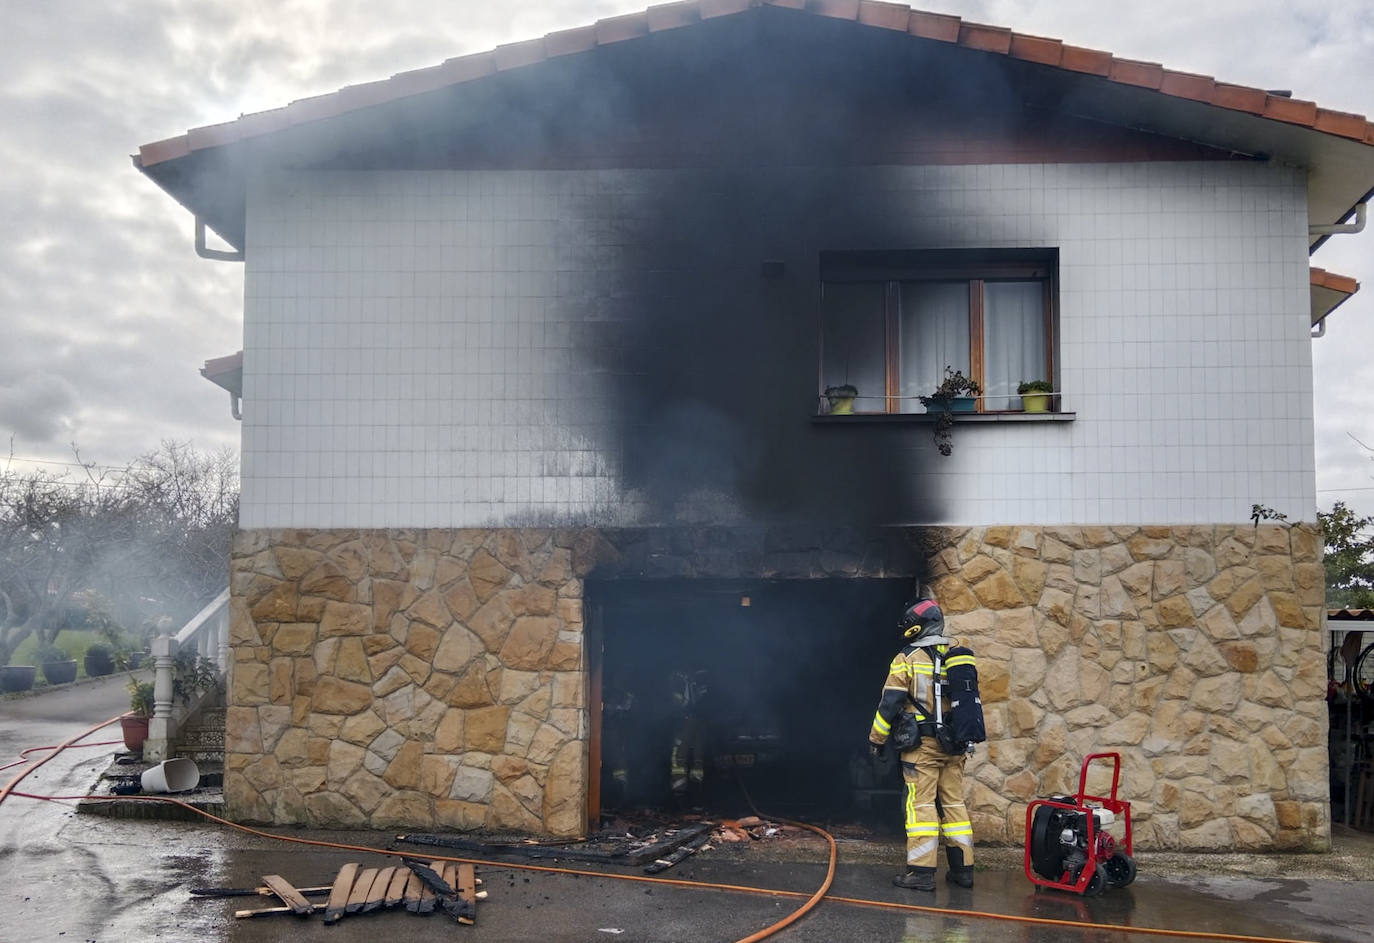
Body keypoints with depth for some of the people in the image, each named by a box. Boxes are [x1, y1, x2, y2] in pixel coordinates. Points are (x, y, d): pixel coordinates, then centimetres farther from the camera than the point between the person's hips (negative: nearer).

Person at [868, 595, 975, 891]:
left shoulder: (908, 659, -7)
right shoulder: (958, 655, 10)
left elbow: (890, 703, -8)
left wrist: (876, 739, 3)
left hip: (921, 744, -5)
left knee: (921, 804, -5)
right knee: (954, 803, 12)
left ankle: (921, 871, -7)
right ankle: (962, 868, 15)